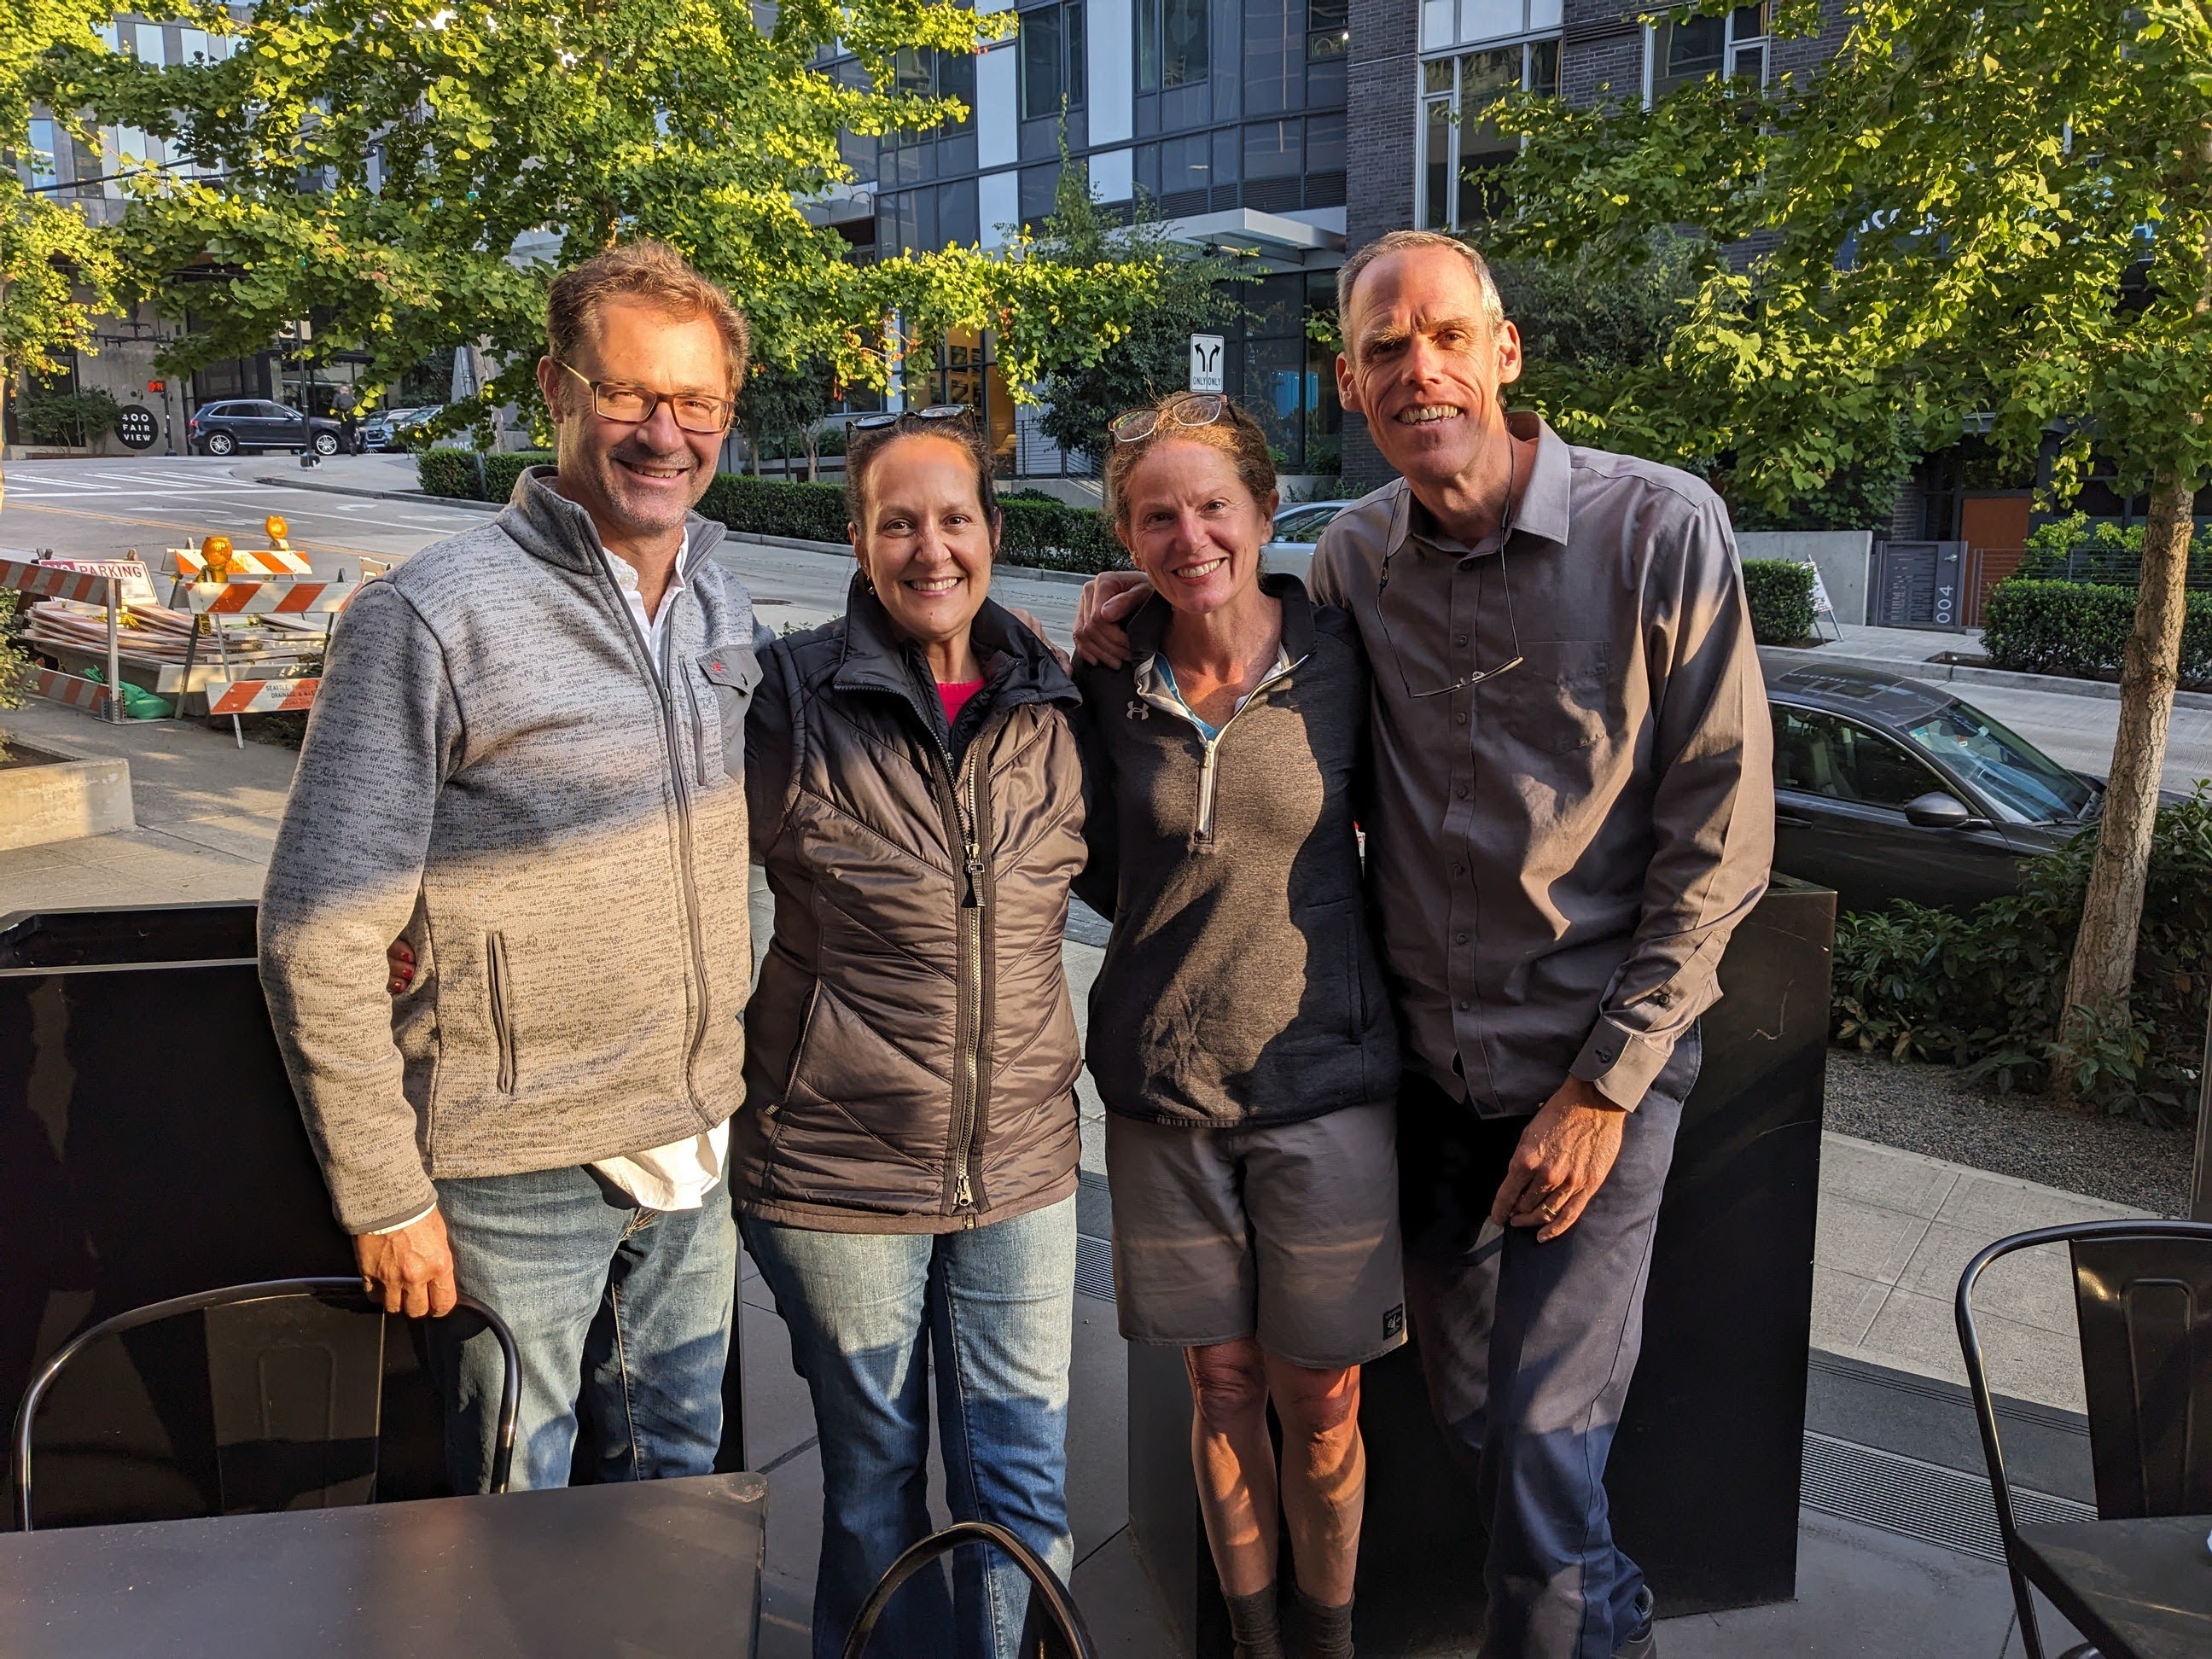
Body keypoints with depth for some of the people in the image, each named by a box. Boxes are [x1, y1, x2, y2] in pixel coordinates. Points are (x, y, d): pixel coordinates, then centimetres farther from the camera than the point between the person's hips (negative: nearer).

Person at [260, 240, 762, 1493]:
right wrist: (383, 1195, -13)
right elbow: (319, 934, -14)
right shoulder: (435, 618, -16)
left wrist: (725, 1087, 13)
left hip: (696, 1147, 6)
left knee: (679, 1469, 23)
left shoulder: (723, 600, 4)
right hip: (517, 1171, -5)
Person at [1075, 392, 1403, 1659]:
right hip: (1163, 1086, 2)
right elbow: (1105, 878, 7)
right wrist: (1075, 682, -3)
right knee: (1222, 1381, 15)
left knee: (1319, 1396, 10)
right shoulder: (1111, 683, -1)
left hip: (1325, 1080, -1)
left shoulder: (1341, 660, -6)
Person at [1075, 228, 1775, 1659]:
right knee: (1469, 1410, 17)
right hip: (1430, 1057, 4)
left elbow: (1719, 839, -10)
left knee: (1540, 1453, -3)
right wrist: (1148, 651, -3)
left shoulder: (1662, 530, -12)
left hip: (1599, 1061, -4)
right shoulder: (1352, 559, 0)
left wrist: (1606, 1082, -11)